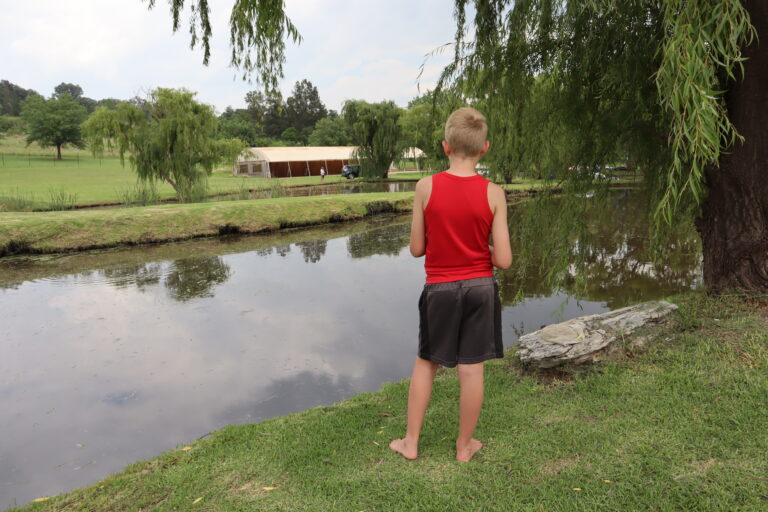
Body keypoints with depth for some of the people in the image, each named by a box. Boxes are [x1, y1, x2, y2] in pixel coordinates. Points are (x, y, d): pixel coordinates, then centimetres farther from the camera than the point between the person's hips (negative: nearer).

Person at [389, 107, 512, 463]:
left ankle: (411, 442, 26)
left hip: (440, 289, 0)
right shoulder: (493, 193, -9)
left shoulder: (426, 187, -10)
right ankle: (464, 446, 27)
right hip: (480, 288, 1)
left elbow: (417, 249, -5)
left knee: (425, 363, 16)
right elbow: (503, 260, -11)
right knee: (471, 369, 10)